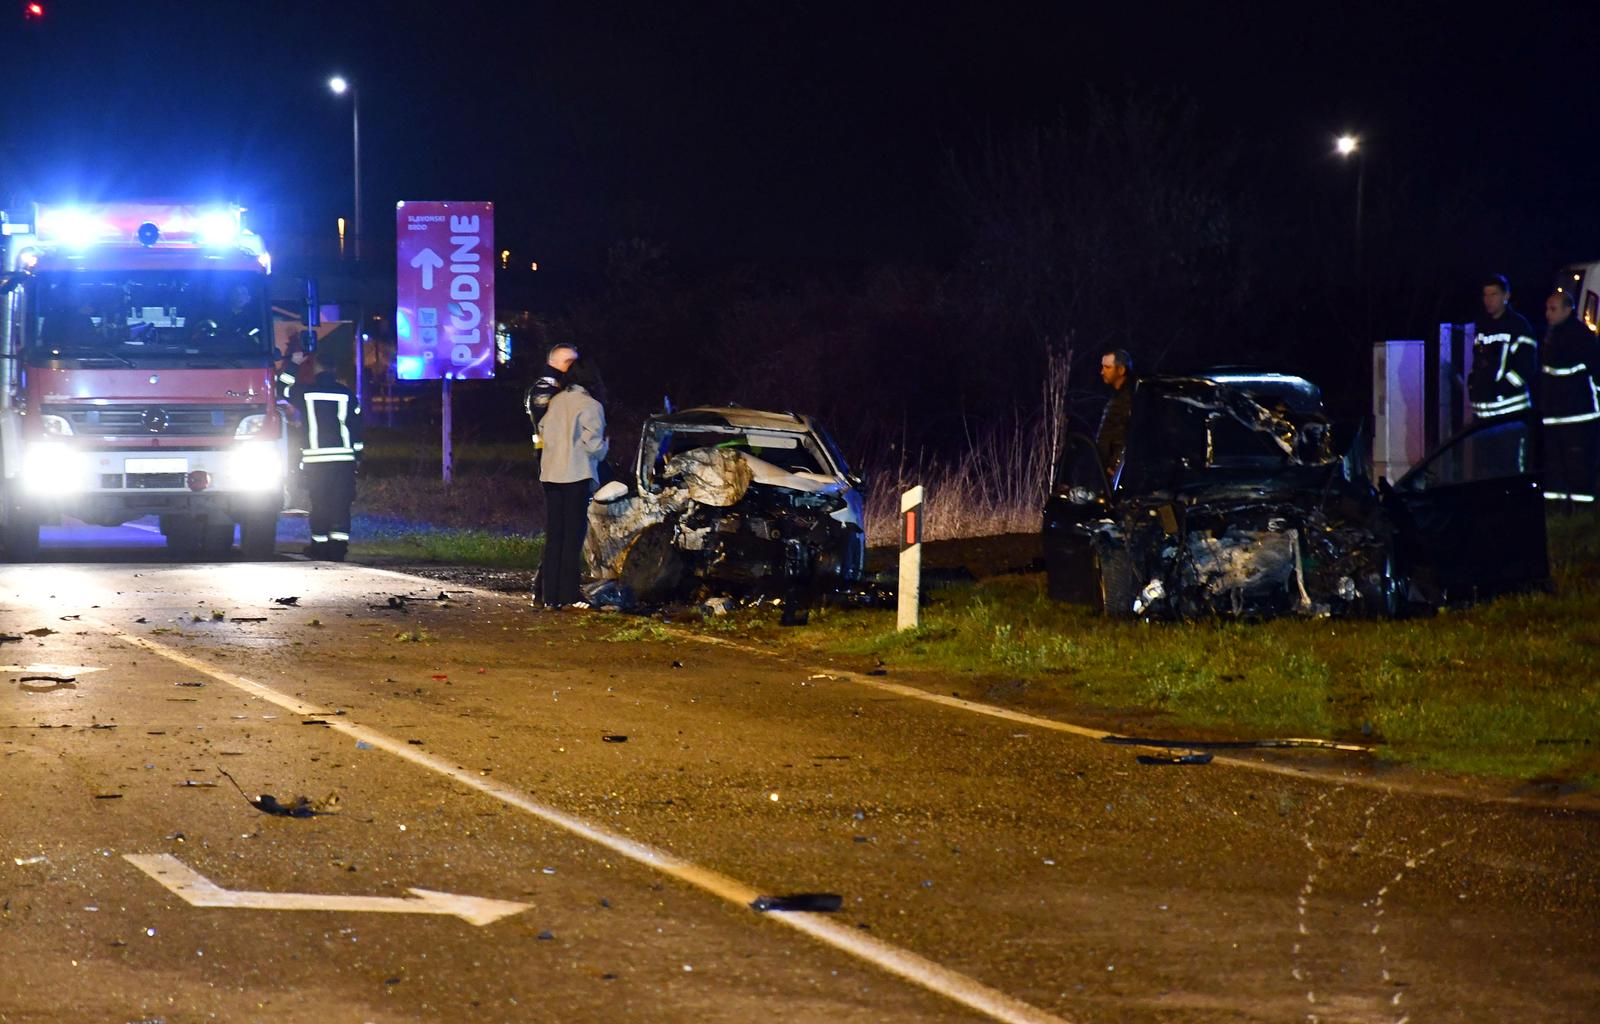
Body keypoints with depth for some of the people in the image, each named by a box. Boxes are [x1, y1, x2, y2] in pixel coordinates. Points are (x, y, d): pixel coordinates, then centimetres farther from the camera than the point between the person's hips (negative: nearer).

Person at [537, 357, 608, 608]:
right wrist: (604, 445, 7)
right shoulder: (590, 406, -8)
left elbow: (543, 430, 6)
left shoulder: (556, 402, 8)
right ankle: (568, 594, -5)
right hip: (577, 475, -5)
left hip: (550, 474, 5)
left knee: (553, 534, 9)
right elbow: (593, 443, -12)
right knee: (573, 535, -1)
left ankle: (550, 595, 8)